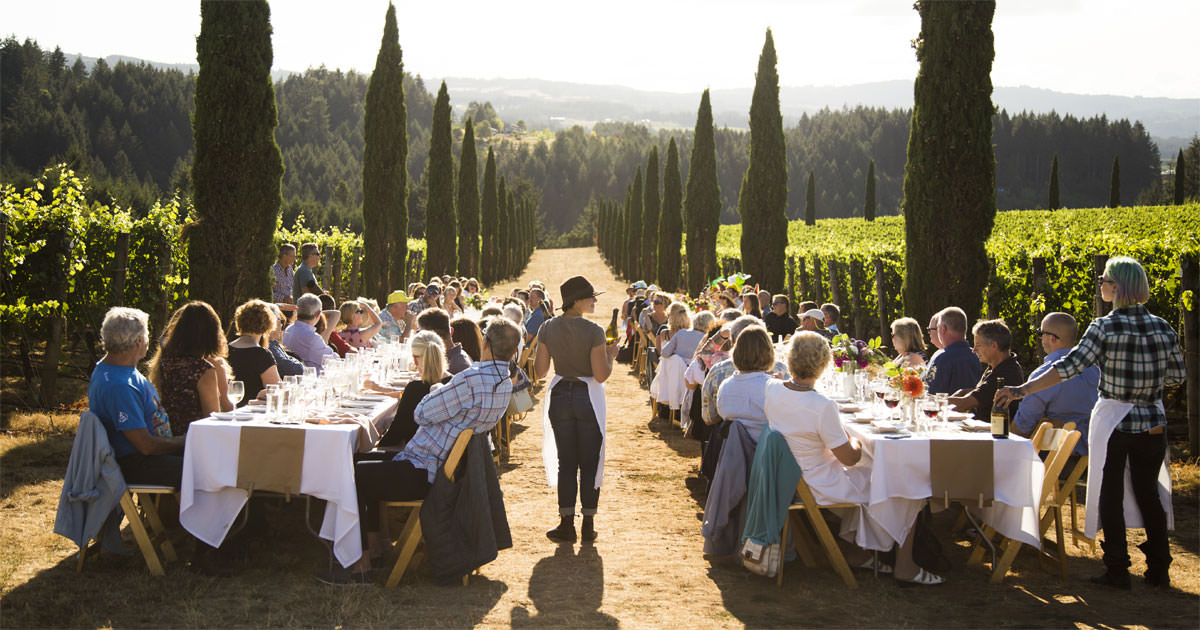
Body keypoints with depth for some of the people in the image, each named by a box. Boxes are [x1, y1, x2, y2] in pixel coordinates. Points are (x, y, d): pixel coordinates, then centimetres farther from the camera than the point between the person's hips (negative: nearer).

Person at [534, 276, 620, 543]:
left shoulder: (548, 328, -2)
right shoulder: (594, 331, -14)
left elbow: (539, 372, 1)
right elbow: (601, 375, -16)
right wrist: (611, 355, 2)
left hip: (560, 398, 3)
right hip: (588, 398, -3)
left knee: (565, 462, 11)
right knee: (590, 464, 8)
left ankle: (567, 524, 11)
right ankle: (588, 525, 11)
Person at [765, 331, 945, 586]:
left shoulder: (771, 389, -9)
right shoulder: (822, 406, -30)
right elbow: (849, 458, -19)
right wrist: (856, 441, 1)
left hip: (789, 479, 8)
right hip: (820, 488, -8)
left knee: (868, 468, 28)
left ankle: (859, 552, 30)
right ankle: (904, 566, 17)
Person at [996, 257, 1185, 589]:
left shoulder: (1105, 327, -14)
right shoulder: (1163, 328, -1)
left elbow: (1070, 366, -22)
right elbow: (1178, 375, 6)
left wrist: (1022, 390, -23)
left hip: (1113, 421, -4)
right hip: (1153, 422, 4)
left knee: (1111, 496, 7)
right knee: (1149, 493, 15)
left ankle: (1117, 570, 10)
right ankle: (1159, 569, 20)